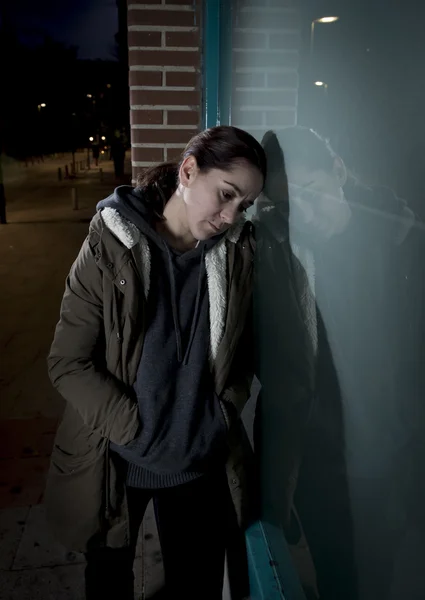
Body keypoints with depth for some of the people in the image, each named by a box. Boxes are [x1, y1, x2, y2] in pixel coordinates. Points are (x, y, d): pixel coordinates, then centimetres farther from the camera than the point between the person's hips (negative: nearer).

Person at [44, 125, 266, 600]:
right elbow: (67, 363, -15)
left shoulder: (237, 254, -6)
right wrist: (134, 430, -18)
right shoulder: (108, 249, -16)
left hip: (203, 463, 2)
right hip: (117, 462, -1)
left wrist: (227, 409, -5)